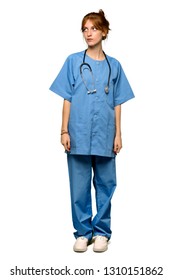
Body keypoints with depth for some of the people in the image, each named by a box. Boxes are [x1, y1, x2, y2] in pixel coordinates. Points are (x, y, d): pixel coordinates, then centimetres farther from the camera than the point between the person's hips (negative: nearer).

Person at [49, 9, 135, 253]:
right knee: (79, 186, 5)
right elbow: (67, 99, 3)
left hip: (105, 136, 1)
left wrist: (118, 134, 4)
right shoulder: (73, 61, 3)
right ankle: (83, 232, 19)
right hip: (79, 135, -1)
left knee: (105, 185, 8)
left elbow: (117, 103, 8)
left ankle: (102, 232, 21)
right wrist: (64, 131, -3)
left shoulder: (114, 66, 7)